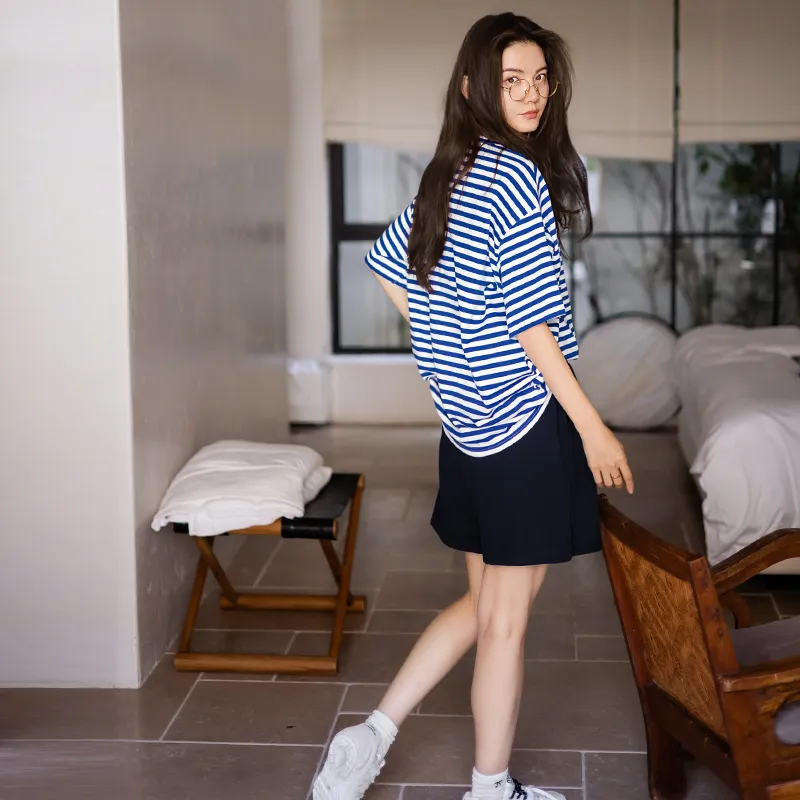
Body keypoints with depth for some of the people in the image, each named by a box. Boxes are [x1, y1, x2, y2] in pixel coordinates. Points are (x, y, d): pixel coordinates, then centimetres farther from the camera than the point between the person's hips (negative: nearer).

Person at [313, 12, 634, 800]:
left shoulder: (445, 175, 10)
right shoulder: (519, 177, -15)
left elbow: (389, 269, 20)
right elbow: (531, 323, -18)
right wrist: (593, 427, -13)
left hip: (465, 424, 8)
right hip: (528, 424, -8)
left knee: (483, 605, 20)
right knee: (505, 621, 5)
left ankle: (372, 735, 17)